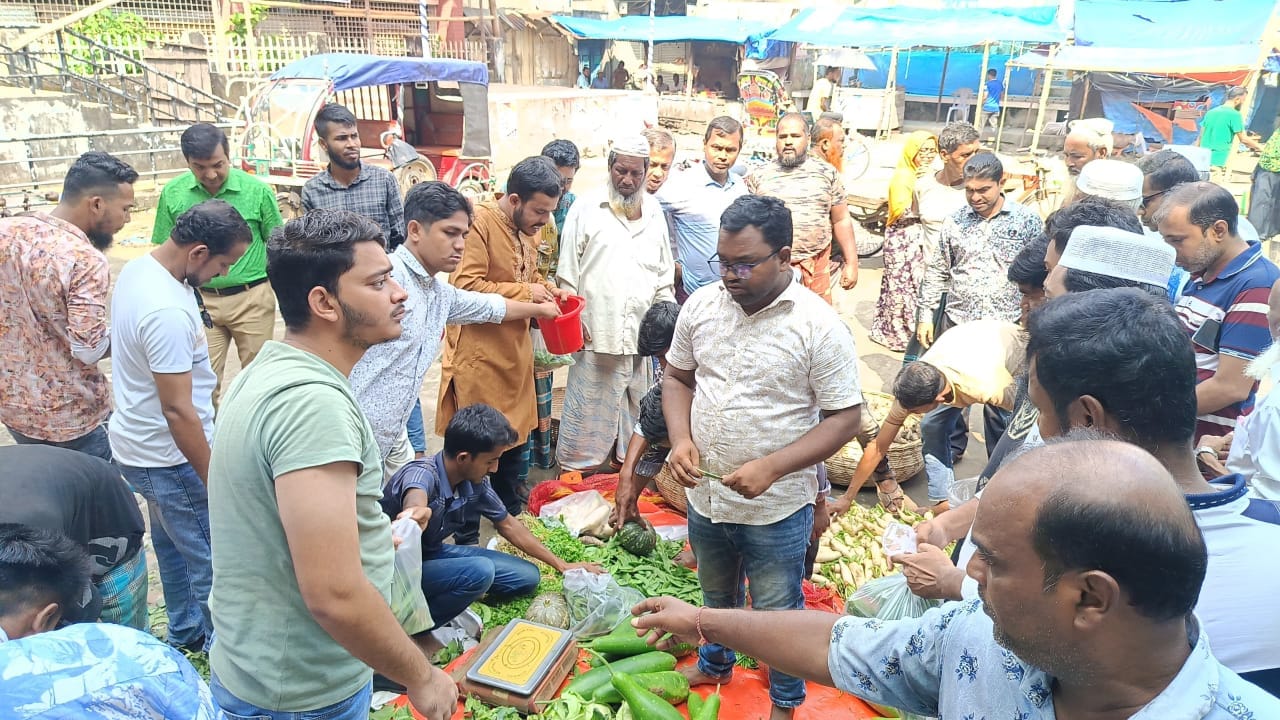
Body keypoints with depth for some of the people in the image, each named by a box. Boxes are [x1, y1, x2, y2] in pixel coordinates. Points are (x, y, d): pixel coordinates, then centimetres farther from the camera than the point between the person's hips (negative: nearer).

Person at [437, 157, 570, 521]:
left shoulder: (527, 229, 9)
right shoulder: (479, 221, -18)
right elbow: (464, 286, -26)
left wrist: (545, 287, 4)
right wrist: (525, 292, -20)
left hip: (515, 355, 9)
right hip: (480, 358, -8)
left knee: (515, 440, 19)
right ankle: (467, 539, 19)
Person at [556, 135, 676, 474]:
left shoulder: (654, 211, 12)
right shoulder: (586, 210, 0)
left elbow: (664, 275, 17)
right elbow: (567, 272, -1)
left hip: (640, 339, 4)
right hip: (596, 337, -4)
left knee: (634, 422, 13)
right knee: (587, 422, 1)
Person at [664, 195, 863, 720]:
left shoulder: (819, 326, -19)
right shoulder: (701, 305, -6)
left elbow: (846, 417, -16)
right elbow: (677, 376, 7)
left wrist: (771, 467, -26)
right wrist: (681, 439, -11)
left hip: (777, 508, -4)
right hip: (704, 496, 4)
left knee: (776, 613, 17)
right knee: (715, 598, 28)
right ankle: (714, 664, 57)